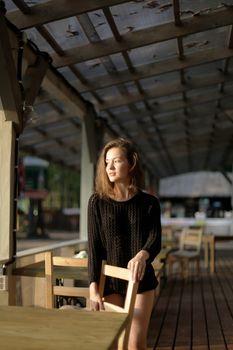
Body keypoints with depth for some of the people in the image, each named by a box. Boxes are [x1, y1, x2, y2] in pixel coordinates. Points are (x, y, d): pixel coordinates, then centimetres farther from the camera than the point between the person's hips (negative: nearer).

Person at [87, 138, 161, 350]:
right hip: (110, 281, 0)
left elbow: (155, 240, -13)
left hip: (141, 280, 0)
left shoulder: (149, 202, -1)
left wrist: (142, 256, -36)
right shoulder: (97, 201, -3)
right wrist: (93, 288, -15)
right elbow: (94, 247, -6)